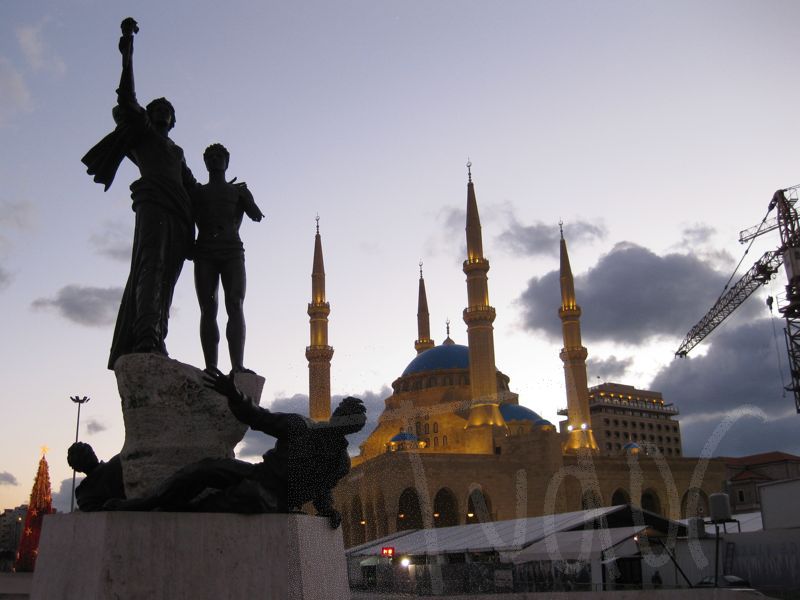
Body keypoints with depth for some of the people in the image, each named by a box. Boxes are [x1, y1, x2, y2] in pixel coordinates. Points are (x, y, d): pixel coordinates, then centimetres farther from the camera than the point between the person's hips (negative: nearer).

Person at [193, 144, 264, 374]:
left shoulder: (239, 191, 23)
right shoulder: (197, 193, 24)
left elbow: (257, 216, 9)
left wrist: (244, 197, -3)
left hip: (233, 252, -1)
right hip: (204, 253, 1)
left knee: (235, 306, -17)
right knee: (208, 310, -10)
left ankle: (238, 365, -29)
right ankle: (211, 367, -18)